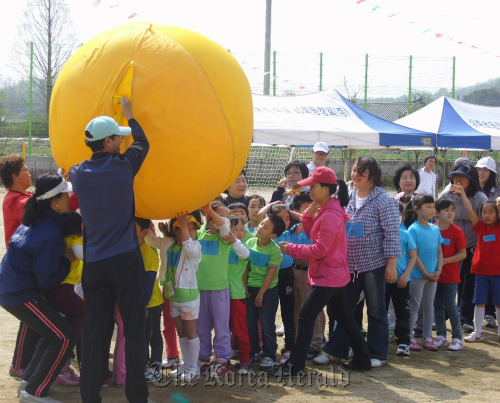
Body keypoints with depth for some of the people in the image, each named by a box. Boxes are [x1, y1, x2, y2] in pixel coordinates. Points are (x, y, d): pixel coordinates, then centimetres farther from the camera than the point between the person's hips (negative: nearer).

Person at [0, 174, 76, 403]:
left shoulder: (37, 221, 5)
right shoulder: (50, 234, -23)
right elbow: (48, 281, -19)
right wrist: (67, 260, -6)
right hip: (21, 296, -10)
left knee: (52, 333, 21)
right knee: (64, 338, -6)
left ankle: (28, 382, 24)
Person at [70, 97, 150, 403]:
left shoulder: (78, 173, 4)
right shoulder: (123, 167, -5)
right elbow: (143, 142, 15)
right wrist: (129, 114, 28)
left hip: (94, 265, 4)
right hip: (126, 260, -4)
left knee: (95, 334, 5)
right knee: (135, 331, 2)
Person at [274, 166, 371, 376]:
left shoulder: (330, 216, -21)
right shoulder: (324, 210, 10)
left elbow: (320, 250, -22)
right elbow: (313, 234, 15)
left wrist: (291, 249, -15)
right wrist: (308, 215, -1)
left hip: (328, 276, -11)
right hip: (336, 274, 11)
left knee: (306, 317, -8)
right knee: (343, 316, 16)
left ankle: (295, 365, -4)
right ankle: (362, 359, 23)